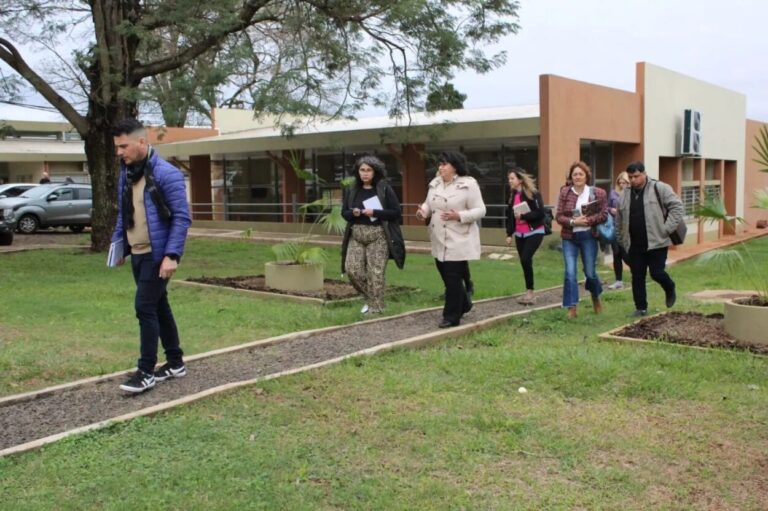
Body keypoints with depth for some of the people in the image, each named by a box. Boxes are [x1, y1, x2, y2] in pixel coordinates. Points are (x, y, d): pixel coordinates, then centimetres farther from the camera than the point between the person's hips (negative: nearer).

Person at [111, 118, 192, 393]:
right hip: (137, 254, 8)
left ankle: (146, 372, 2)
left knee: (145, 308, -8)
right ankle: (175, 363, 24)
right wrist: (119, 244, 9)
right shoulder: (125, 174, 9)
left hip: (158, 255, -8)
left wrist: (172, 255, -22)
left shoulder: (166, 174, -15)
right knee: (158, 306, 13)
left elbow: (182, 217, -17)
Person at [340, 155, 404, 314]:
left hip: (378, 236, -4)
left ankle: (375, 309, 9)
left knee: (375, 274, -4)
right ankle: (369, 297, 20)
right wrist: (353, 213, -12)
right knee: (352, 269, -5)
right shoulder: (352, 190, 8)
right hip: (356, 235, 4)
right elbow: (344, 212, 11)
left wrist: (374, 212, -17)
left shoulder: (384, 189, -3)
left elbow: (396, 212, -6)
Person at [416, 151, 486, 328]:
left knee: (453, 279, -2)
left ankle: (452, 317, 8)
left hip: (458, 241, -7)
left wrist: (459, 216, -28)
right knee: (447, 277, 17)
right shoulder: (435, 184, 8)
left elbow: (480, 210, -13)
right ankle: (463, 304, 39)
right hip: (439, 241, 7)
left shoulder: (468, 184, -13)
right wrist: (423, 211, -7)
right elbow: (429, 204, 17)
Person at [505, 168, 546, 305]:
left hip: (534, 232, -7)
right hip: (519, 234, 7)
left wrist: (523, 216, -21)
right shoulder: (513, 195, 10)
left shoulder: (533, 193, -10)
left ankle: (530, 291, -8)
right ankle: (529, 293, 15)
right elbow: (509, 215, 13)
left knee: (526, 259, -19)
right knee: (524, 262, 6)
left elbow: (540, 213, -17)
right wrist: (509, 234, 10)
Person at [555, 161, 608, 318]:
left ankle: (595, 297, 38)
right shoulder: (564, 193, 1)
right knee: (570, 272, -5)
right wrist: (573, 221, -19)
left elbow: (604, 214, -6)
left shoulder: (597, 193, -2)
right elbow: (559, 216, -1)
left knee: (590, 272, 8)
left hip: (588, 236, -1)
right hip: (569, 237, 1)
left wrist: (587, 220, -19)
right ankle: (572, 307, 2)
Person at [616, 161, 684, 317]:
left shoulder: (659, 188, -7)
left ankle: (670, 290, 28)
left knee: (657, 273, -4)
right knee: (637, 277, 7)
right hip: (634, 245, 5)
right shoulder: (625, 194, 9)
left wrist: (666, 229, -14)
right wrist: (622, 241, 13)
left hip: (656, 242, -5)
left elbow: (678, 207, -10)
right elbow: (619, 221, 17)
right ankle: (641, 307, 18)